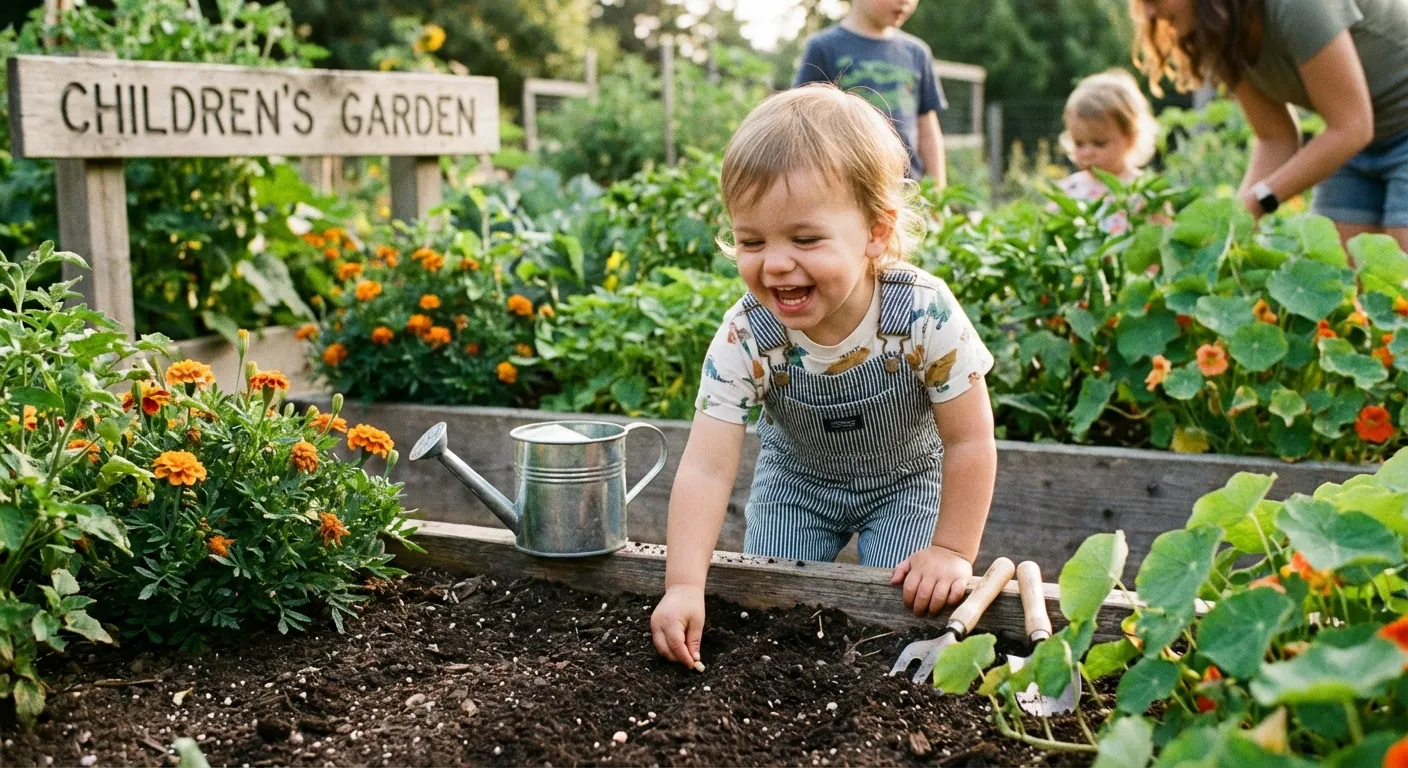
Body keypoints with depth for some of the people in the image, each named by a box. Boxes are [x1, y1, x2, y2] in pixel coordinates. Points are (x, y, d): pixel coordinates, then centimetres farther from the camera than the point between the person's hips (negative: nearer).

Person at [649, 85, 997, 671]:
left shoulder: (927, 316, -35)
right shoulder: (744, 338, -31)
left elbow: (970, 441, -22)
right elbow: (706, 468, -32)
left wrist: (952, 551, -19)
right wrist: (683, 586, -41)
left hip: (906, 478, -1)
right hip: (797, 479, 2)